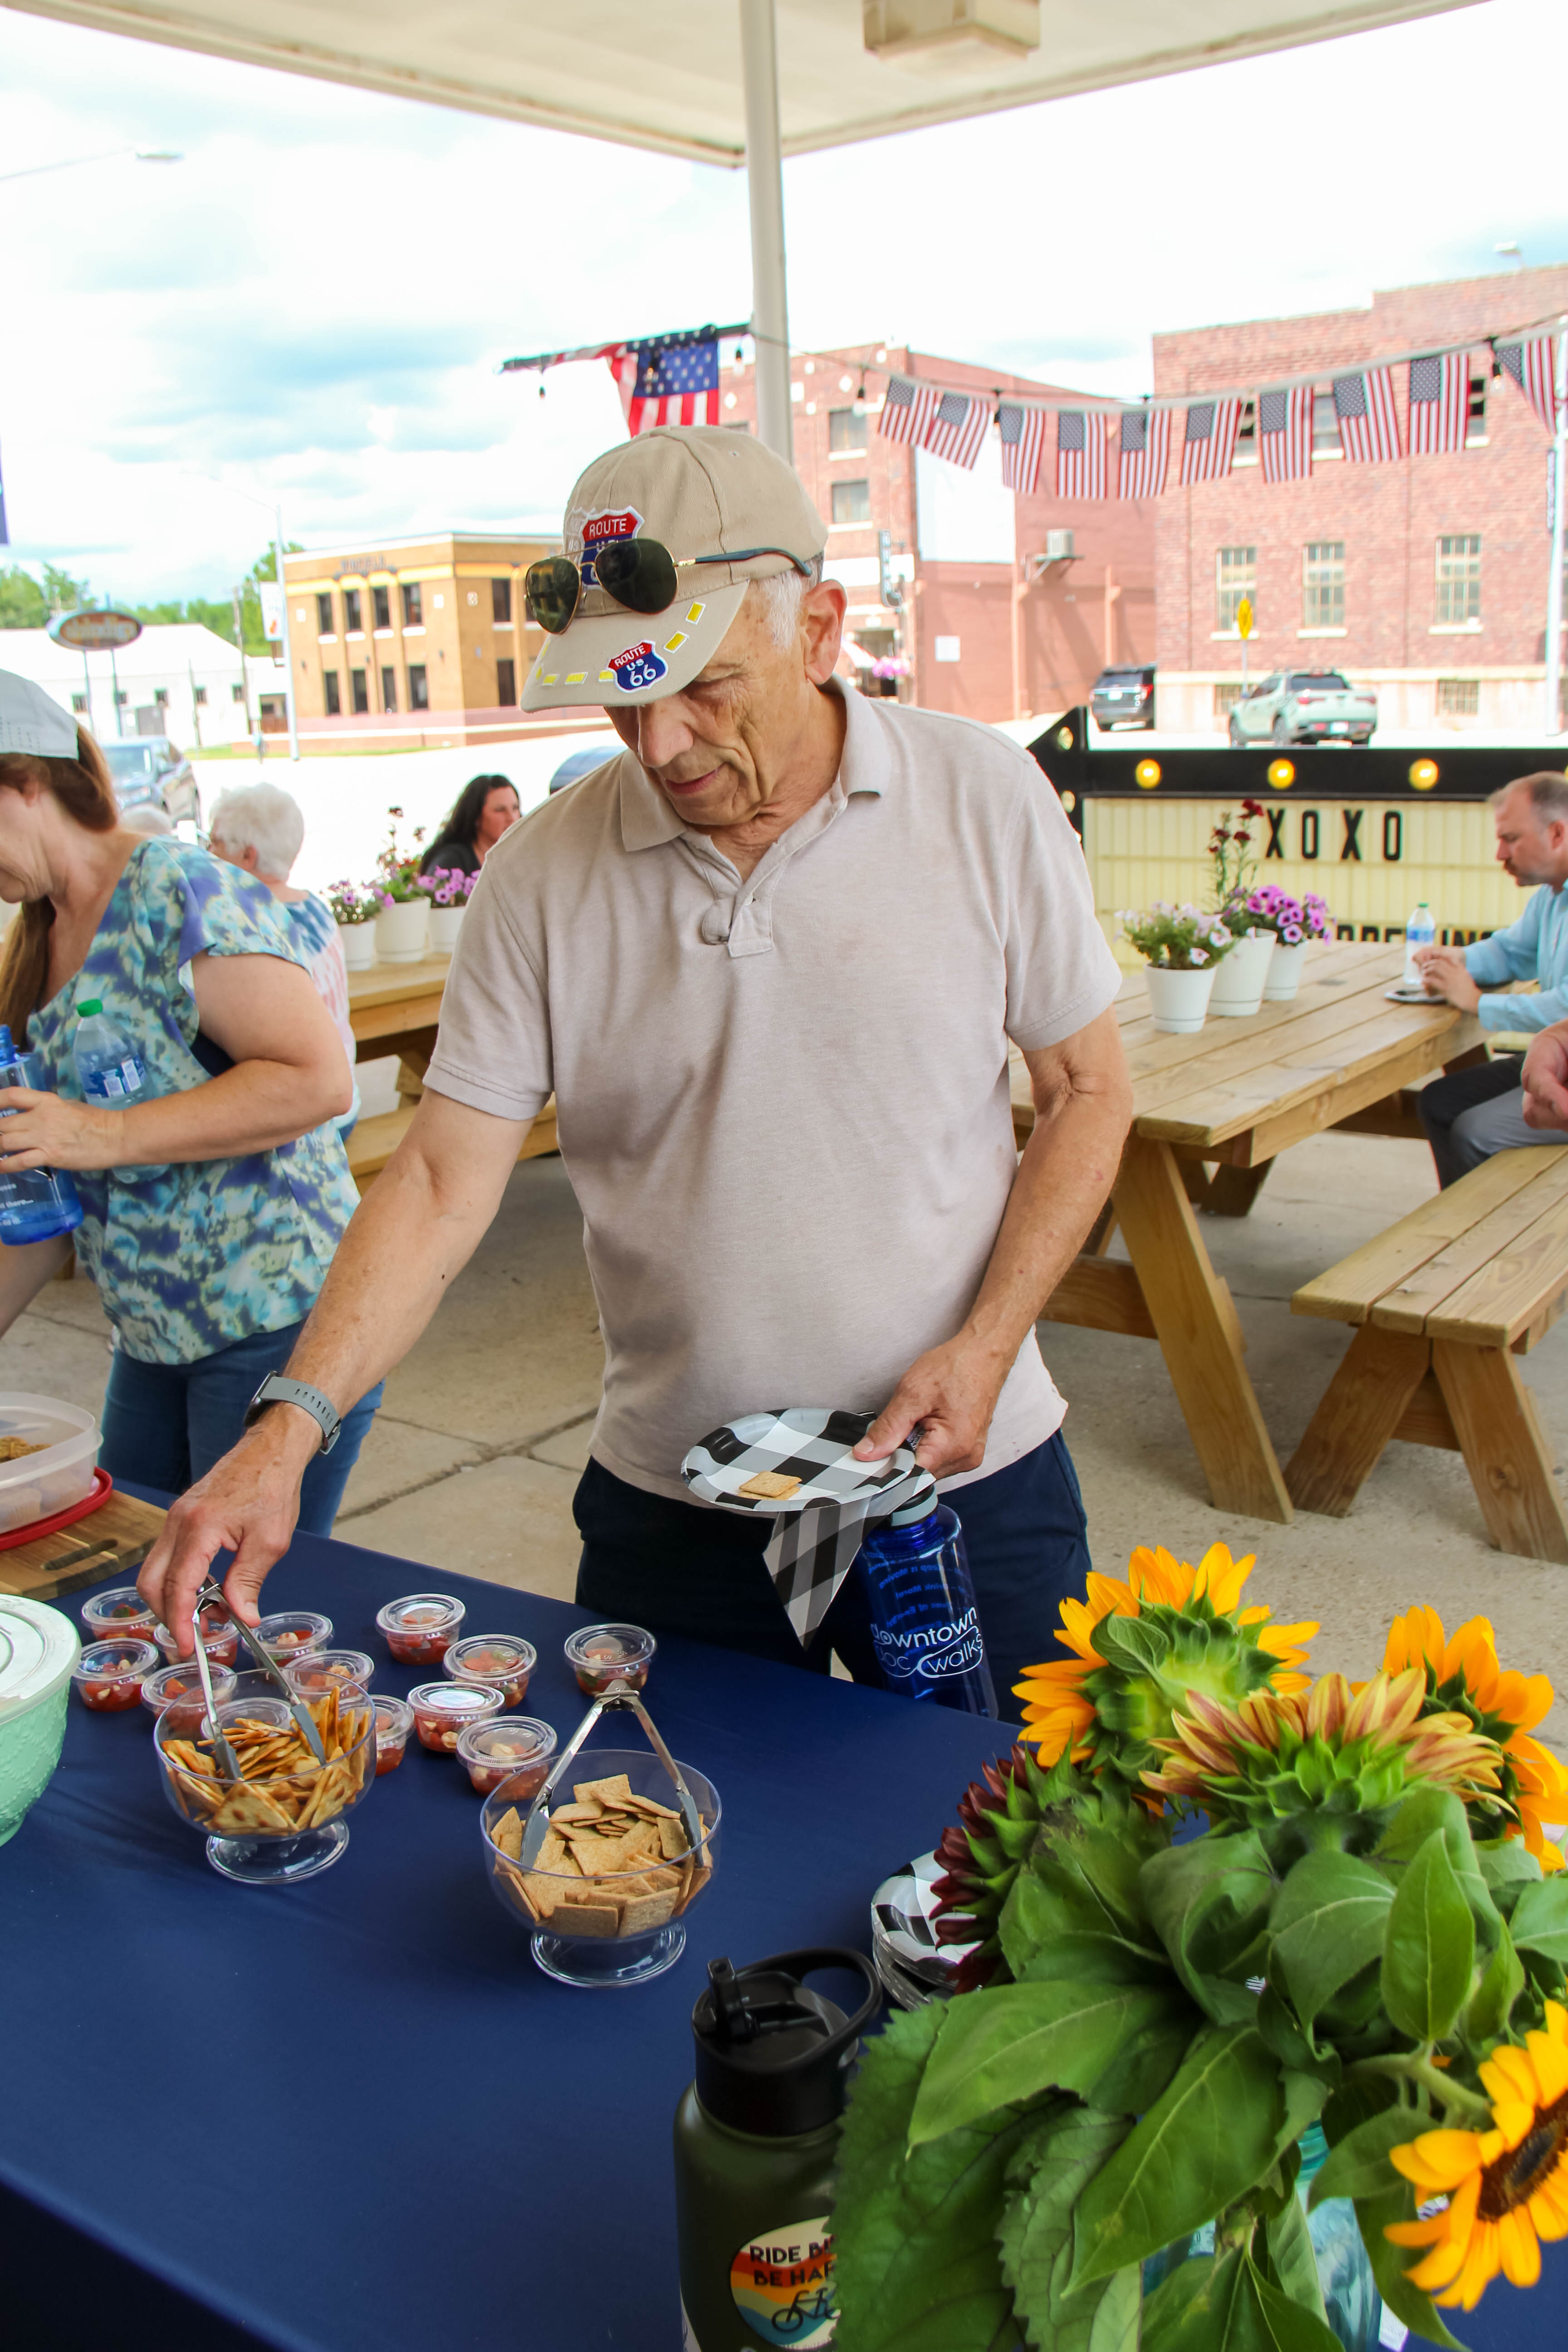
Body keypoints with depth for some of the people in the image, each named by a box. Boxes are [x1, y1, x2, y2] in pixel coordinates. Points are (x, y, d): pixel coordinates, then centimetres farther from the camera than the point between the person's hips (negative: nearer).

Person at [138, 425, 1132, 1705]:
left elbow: (1088, 1092, -1)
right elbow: (441, 1181, -6)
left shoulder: (983, 797, -8)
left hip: (967, 1480, 0)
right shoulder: (543, 877, -7)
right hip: (669, 1507, 1)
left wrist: (985, 1347, -12)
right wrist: (290, 1425, -18)